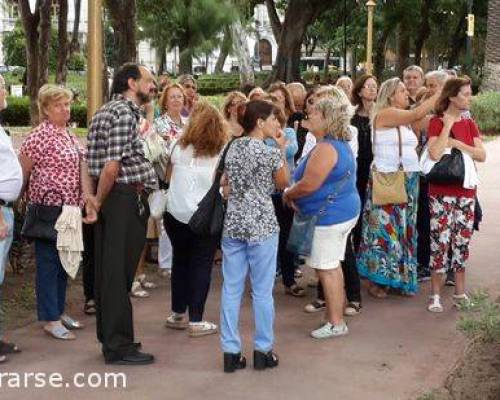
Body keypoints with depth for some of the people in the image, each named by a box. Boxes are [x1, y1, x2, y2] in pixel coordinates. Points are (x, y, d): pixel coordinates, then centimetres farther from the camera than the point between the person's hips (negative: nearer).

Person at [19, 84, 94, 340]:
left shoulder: (70, 136, 12)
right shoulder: (39, 137, -13)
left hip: (69, 210, 8)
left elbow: (82, 171, 11)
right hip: (48, 209, -8)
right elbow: (21, 172, -10)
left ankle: (59, 311, 27)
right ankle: (50, 320, 7)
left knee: (64, 262, 15)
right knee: (48, 262, 0)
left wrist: (89, 200, 2)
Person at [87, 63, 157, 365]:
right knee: (119, 273, -4)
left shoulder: (107, 110, 17)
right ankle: (119, 346, 4)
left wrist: (97, 198, 11)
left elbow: (104, 162, 16)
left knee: (109, 271, 15)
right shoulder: (124, 114, -15)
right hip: (126, 198, -10)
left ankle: (111, 338, 25)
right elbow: (112, 166, -22)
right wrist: (99, 200, -10)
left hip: (113, 199, 10)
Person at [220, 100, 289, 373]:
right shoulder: (270, 152, -10)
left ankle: (231, 352, 10)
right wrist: (282, 150, 7)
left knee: (231, 289, 6)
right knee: (262, 290, 5)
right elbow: (283, 184, 5)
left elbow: (225, 186, 13)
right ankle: (263, 351, 13)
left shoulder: (232, 148, 7)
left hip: (232, 223, 5)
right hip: (261, 225, -5)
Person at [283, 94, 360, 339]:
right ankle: (336, 314, 26)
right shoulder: (340, 144, 12)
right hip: (344, 210, 10)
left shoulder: (325, 148, -21)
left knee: (327, 270, -3)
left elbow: (308, 185, -25)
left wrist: (288, 194, -5)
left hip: (328, 215, -10)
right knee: (333, 267, 17)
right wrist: (295, 194, 9)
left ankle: (336, 323, 4)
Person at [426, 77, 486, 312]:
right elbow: (435, 154, -23)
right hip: (442, 192, -5)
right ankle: (436, 295, 7)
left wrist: (457, 143, -13)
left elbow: (482, 155, -2)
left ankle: (460, 291, 21)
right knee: (440, 241, -3)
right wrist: (448, 125, -18)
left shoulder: (469, 123, 9)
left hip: (466, 191, 5)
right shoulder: (437, 122, -7)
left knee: (463, 241, 10)